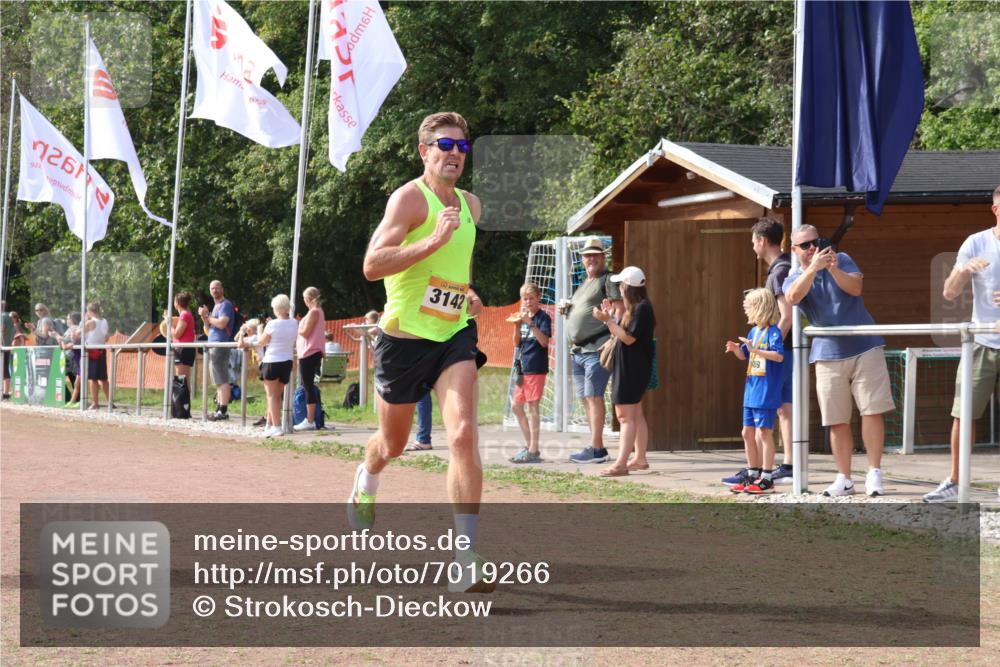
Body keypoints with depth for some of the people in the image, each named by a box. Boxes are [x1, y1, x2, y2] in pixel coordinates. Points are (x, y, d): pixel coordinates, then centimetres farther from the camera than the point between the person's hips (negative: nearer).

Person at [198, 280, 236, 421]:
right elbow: (209, 327, 24)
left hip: (221, 345, -10)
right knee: (218, 381, 12)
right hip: (213, 346, 10)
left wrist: (208, 316, -7)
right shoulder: (216, 306, 21)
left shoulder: (226, 305, -8)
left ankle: (223, 410, -15)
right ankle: (220, 409, 15)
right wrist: (204, 316, 6)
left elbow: (221, 323, -21)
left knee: (222, 380, -12)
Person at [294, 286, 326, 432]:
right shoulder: (318, 311, 16)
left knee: (308, 386, -9)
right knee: (308, 386, 12)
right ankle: (309, 419, 13)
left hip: (309, 353, -10)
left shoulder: (313, 312, -12)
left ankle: (310, 421, -10)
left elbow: (305, 332, -15)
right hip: (313, 353, 10)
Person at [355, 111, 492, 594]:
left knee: (464, 434, -19)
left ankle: (467, 560, -22)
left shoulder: (471, 205, 11)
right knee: (393, 443, 15)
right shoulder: (410, 198, -11)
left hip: (455, 335, 4)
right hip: (406, 337, -4)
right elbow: (372, 265, -23)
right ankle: (367, 479, 55)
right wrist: (432, 241, -32)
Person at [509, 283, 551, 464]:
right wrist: (517, 326, -5)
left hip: (536, 368, -8)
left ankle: (533, 451, -4)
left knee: (532, 406, -7)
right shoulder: (523, 316, 13)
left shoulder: (543, 317, -7)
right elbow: (517, 343, 11)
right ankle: (529, 445, 20)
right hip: (523, 368, 8)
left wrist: (530, 323, -25)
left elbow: (544, 342, -18)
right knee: (516, 406, 11)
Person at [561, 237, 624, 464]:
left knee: (593, 396, -12)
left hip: (597, 349, -9)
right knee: (586, 398, 8)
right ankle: (596, 448, 11)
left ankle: (596, 449, -13)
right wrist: (567, 310, 11)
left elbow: (620, 309, -13)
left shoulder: (607, 280, -3)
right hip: (578, 351, 9)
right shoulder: (583, 284, 24)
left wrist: (612, 339, -21)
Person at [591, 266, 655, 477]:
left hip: (633, 370, -11)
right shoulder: (634, 308, 15)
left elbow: (628, 338, -21)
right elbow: (620, 335, 16)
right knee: (635, 414, 14)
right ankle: (640, 459, 19)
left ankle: (621, 463, -16)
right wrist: (610, 315, 12)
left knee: (626, 415, -13)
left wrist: (608, 320, -20)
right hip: (628, 367, 11)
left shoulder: (642, 308, -17)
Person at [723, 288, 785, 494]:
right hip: (751, 390, 9)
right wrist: (736, 349, 3)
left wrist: (755, 350, -30)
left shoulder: (773, 331, -12)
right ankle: (752, 475, 21)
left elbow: (779, 355, -25)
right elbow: (745, 356, 24)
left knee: (764, 432, -7)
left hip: (767, 391, -9)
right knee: (748, 432, 12)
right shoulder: (753, 332, 14)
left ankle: (767, 478, -2)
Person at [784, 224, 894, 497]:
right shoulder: (793, 279, 6)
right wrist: (814, 267, -31)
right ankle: (844, 479, 8)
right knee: (837, 421, 1)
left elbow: (856, 288, -10)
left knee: (872, 411, -7)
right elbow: (794, 296, -18)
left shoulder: (842, 260, 7)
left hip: (864, 347, -1)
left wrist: (834, 269, -24)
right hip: (828, 354, 1)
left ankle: (874, 473, -1)